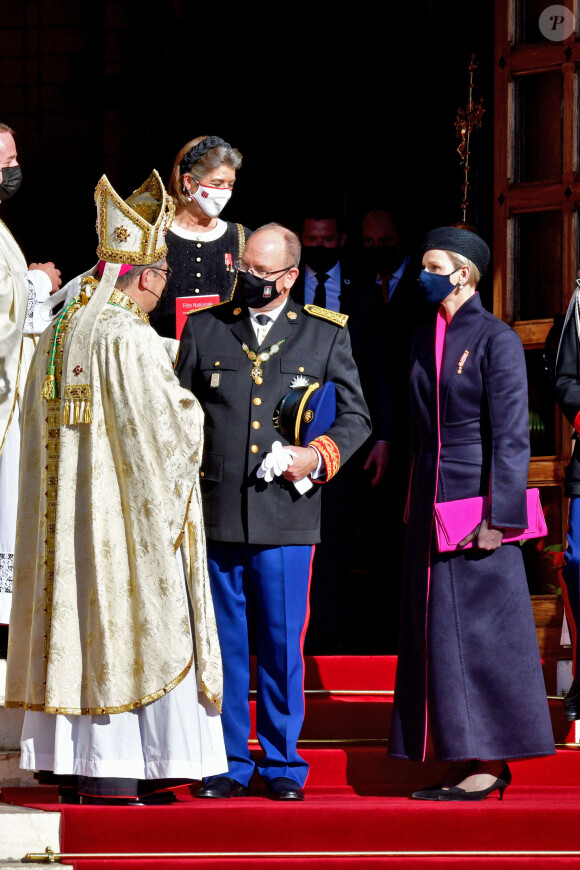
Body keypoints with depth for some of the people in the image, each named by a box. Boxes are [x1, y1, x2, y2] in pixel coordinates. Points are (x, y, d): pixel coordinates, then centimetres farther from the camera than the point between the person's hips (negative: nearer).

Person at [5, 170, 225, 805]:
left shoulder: (59, 333, 8)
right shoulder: (131, 338, -17)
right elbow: (168, 429, -18)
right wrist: (190, 406, 4)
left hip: (67, 513, 8)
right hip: (124, 513, -8)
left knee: (77, 630, 10)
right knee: (129, 631, -4)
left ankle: (78, 765, 13)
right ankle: (113, 772, -4)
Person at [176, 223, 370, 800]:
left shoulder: (326, 334, 7)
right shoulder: (204, 329, 10)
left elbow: (356, 416, 13)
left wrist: (321, 455, -5)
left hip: (286, 516, -1)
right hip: (216, 514, 1)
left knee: (283, 645, 1)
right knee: (224, 645, 5)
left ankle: (282, 764, 12)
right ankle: (229, 764, 13)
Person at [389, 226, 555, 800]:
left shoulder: (496, 339, -9)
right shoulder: (425, 339, 13)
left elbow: (511, 436, -12)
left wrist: (499, 517, -17)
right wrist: (414, 504, 14)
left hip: (475, 500, -8)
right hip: (431, 501, 8)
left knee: (476, 630, -6)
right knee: (437, 631, 7)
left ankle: (491, 763, 0)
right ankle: (470, 761, 12)